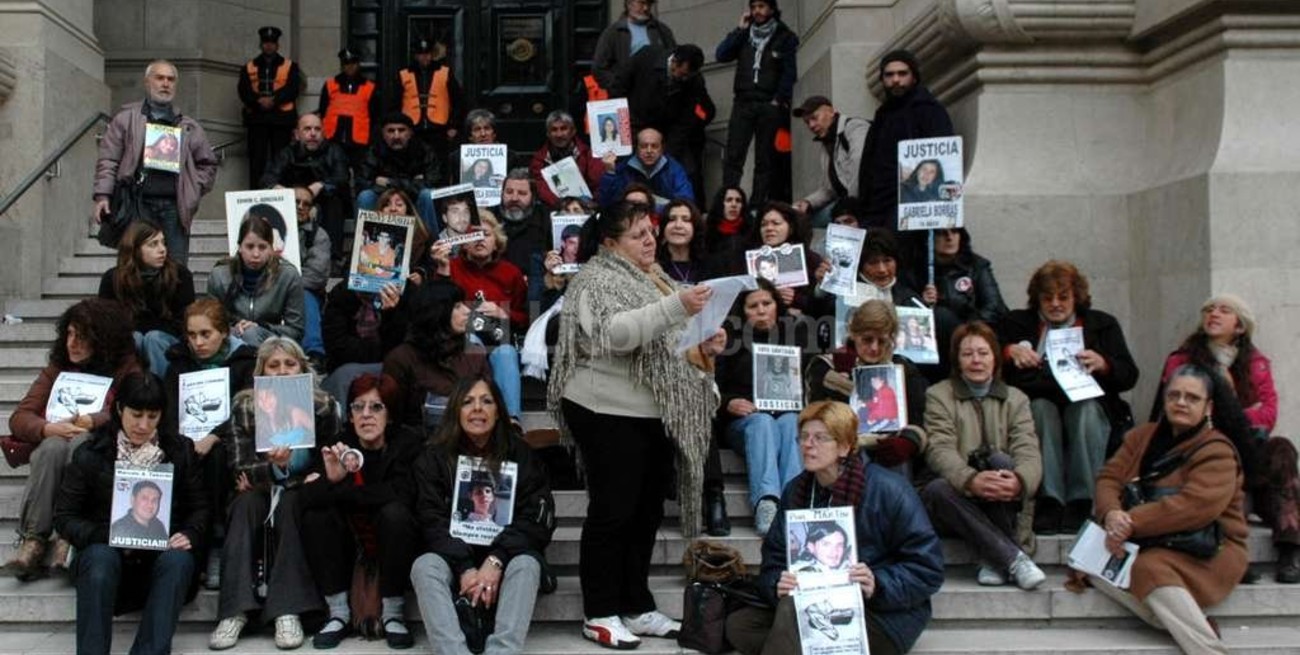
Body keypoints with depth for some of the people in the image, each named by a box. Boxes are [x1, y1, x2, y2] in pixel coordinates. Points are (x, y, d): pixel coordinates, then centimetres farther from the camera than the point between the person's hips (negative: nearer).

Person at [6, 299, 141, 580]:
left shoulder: (126, 367, 10)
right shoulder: (57, 369, 20)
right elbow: (19, 418, 7)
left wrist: (91, 422, -23)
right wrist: (48, 428, -16)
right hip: (56, 445, 3)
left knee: (79, 444, -36)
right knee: (53, 446, -33)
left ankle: (69, 537, -39)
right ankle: (33, 540, -37)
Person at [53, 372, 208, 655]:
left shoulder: (179, 450, 10)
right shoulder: (91, 454, 4)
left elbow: (199, 507, 11)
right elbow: (64, 517, 3)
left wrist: (189, 535, -11)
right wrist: (107, 536, -15)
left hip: (163, 553, 1)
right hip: (107, 550, -1)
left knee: (178, 560, -33)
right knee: (100, 557, -35)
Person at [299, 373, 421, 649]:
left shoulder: (407, 441, -14)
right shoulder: (337, 446, -8)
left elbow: (401, 493, -28)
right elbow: (308, 496, -18)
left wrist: (339, 490, -22)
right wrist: (331, 480, -39)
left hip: (392, 545, -3)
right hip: (349, 547, 3)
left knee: (394, 512, -31)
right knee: (315, 513, -22)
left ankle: (393, 614, -17)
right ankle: (339, 613, -13)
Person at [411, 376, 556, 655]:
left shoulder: (521, 455, 4)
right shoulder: (434, 457, 4)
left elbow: (533, 520, -5)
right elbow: (433, 521, -5)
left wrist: (496, 561, -23)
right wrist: (465, 569, -22)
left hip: (504, 555, 0)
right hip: (453, 555, 0)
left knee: (525, 566, -32)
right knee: (424, 567, -30)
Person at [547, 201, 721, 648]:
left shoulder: (650, 276, 18)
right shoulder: (597, 279, -9)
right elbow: (617, 332, -27)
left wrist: (701, 348, 7)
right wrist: (677, 306, -35)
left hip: (653, 412, 9)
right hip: (610, 413, -9)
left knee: (646, 512, 12)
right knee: (612, 511, -4)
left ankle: (637, 607, 21)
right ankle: (599, 614, 5)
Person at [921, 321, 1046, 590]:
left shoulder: (1015, 399, 11)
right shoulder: (939, 396, 6)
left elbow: (1028, 451, -6)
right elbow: (940, 450, -11)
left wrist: (1019, 481, -32)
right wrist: (971, 480, -34)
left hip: (1000, 503, 1)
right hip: (960, 500, 0)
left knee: (1000, 460, -29)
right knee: (935, 490, -33)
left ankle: (994, 559, -27)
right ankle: (1013, 558, -35)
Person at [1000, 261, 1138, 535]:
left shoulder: (1102, 324, 16)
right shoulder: (1017, 323, 17)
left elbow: (1129, 376, 5)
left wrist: (1102, 364, -16)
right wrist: (1010, 352, -18)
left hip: (1090, 406, 0)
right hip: (1035, 406, 0)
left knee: (1086, 409, -32)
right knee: (1042, 407, -32)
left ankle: (1081, 502, -35)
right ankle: (1049, 502, -39)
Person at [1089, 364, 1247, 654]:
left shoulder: (1217, 452, -9)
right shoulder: (1143, 436, 12)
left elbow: (1196, 505, -26)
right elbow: (1109, 477, 1)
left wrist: (1132, 522, -29)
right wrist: (1112, 514, -23)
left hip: (1206, 554, -6)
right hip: (1153, 545, 7)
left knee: (1150, 568, -34)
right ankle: (1180, 625, -28)